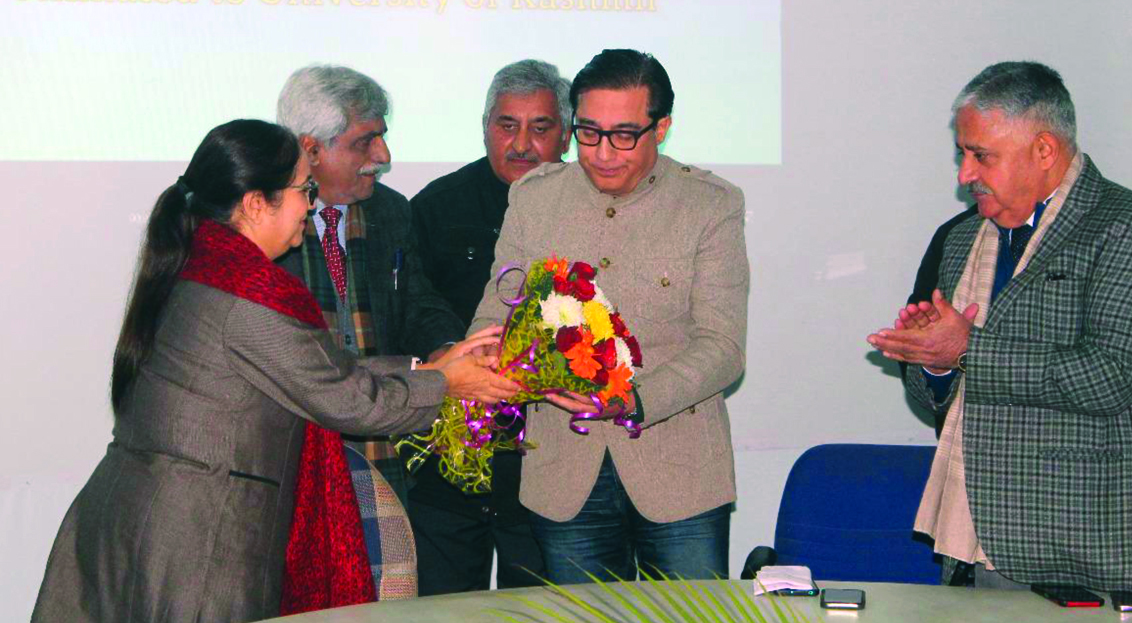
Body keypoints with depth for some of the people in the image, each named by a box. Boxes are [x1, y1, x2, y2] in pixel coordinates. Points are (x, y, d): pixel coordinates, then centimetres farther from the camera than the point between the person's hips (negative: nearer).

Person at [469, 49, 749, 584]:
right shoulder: (532, 199, 4)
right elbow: (494, 318, 8)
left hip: (681, 479, -2)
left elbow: (722, 347, -10)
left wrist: (635, 401, -27)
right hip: (565, 480, 2)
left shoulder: (711, 206, -4)